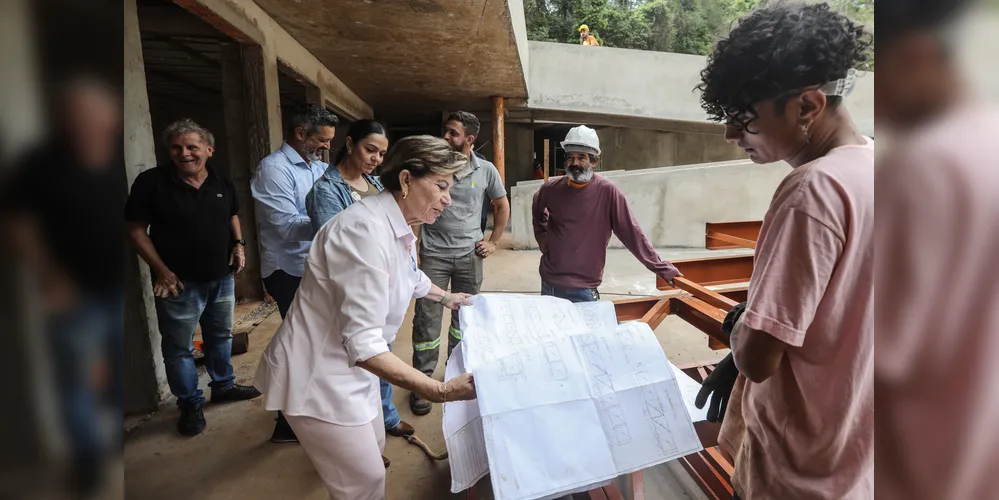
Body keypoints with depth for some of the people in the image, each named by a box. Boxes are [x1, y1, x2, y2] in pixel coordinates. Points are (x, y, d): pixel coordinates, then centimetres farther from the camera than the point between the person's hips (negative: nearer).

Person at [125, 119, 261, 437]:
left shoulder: (222, 183, 2)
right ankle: (190, 405, 22)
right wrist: (162, 271, -14)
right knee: (179, 347, 6)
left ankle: (223, 386, 37)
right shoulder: (151, 182, -12)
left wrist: (238, 244, 2)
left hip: (221, 277, 5)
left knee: (221, 335, 19)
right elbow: (135, 229, -9)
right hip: (179, 282, -4)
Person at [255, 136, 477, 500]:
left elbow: (411, 277, 24)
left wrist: (445, 297, 35)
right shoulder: (367, 231, -31)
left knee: (373, 449, 23)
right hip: (319, 376, -9)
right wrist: (440, 391, -39)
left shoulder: (399, 227, 1)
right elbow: (363, 344, -35)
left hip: (349, 368, 9)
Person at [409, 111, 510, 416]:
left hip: (469, 254, 2)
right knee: (427, 318, 1)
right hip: (434, 254, -2)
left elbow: (502, 206, 14)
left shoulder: (486, 170, 1)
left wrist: (493, 242, 8)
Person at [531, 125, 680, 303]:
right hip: (550, 284, 3)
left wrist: (664, 269, -11)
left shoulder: (607, 192, -11)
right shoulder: (551, 189, -2)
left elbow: (633, 234, -10)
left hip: (584, 290, -3)